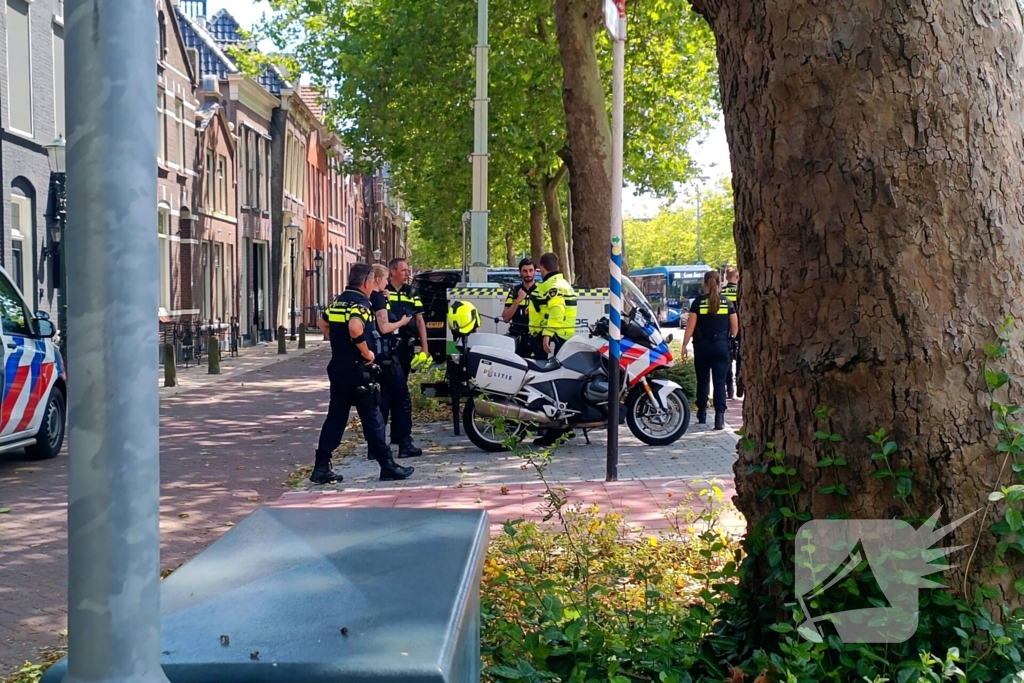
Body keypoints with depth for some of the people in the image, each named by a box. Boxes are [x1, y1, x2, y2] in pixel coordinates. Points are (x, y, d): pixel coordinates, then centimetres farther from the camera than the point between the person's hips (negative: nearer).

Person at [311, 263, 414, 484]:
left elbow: (323, 323, 26)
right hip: (358, 371, -8)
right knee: (372, 420, 0)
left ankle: (321, 468, 9)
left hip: (338, 368, 8)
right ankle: (388, 467, 8)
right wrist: (367, 352, -22)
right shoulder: (360, 303, -15)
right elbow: (355, 327, -34)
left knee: (335, 418, 10)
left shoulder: (338, 302, 12)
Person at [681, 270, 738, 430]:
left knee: (703, 381, 12)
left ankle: (702, 415, 21)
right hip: (721, 345, 0)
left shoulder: (698, 302, -3)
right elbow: (735, 327, 4)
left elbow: (690, 326, -5)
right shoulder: (727, 303, 1)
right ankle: (719, 417, -11)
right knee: (719, 382, -1)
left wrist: (684, 345, 1)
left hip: (702, 346, 0)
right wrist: (733, 339, 22)